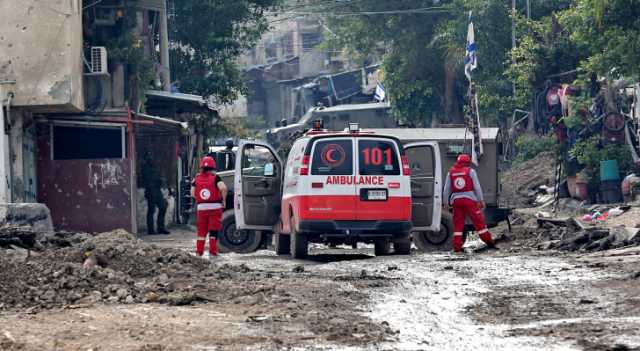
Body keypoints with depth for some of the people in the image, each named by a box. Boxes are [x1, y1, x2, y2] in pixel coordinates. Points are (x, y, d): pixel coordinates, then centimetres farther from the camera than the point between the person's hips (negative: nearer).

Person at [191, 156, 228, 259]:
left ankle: (199, 252, 16)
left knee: (201, 231, 14)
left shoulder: (197, 178, 2)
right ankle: (212, 252, 0)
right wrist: (224, 200, -9)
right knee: (213, 231, 3)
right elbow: (223, 188, -23)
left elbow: (192, 193, 0)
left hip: (201, 207, 3)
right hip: (215, 207, -3)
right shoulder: (215, 178, -8)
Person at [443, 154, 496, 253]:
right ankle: (489, 241, 7)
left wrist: (446, 202, 18)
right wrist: (481, 200, -1)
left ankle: (457, 246, 2)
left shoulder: (451, 173, 10)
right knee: (479, 222, 3)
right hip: (469, 199, -3)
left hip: (456, 200, 3)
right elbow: (477, 187, -4)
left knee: (458, 224, 6)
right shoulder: (470, 171, 0)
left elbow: (446, 189, 12)